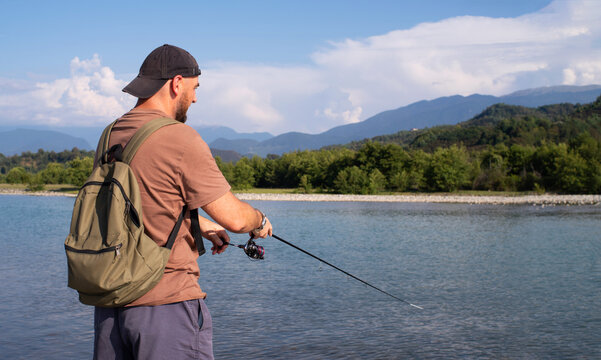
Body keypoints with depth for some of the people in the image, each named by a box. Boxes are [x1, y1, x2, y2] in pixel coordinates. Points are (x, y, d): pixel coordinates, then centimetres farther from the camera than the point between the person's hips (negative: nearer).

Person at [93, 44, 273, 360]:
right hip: (166, 303, -7)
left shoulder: (110, 137, 9)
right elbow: (234, 218, -12)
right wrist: (260, 221, 9)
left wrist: (200, 226, 32)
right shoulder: (181, 139, -14)